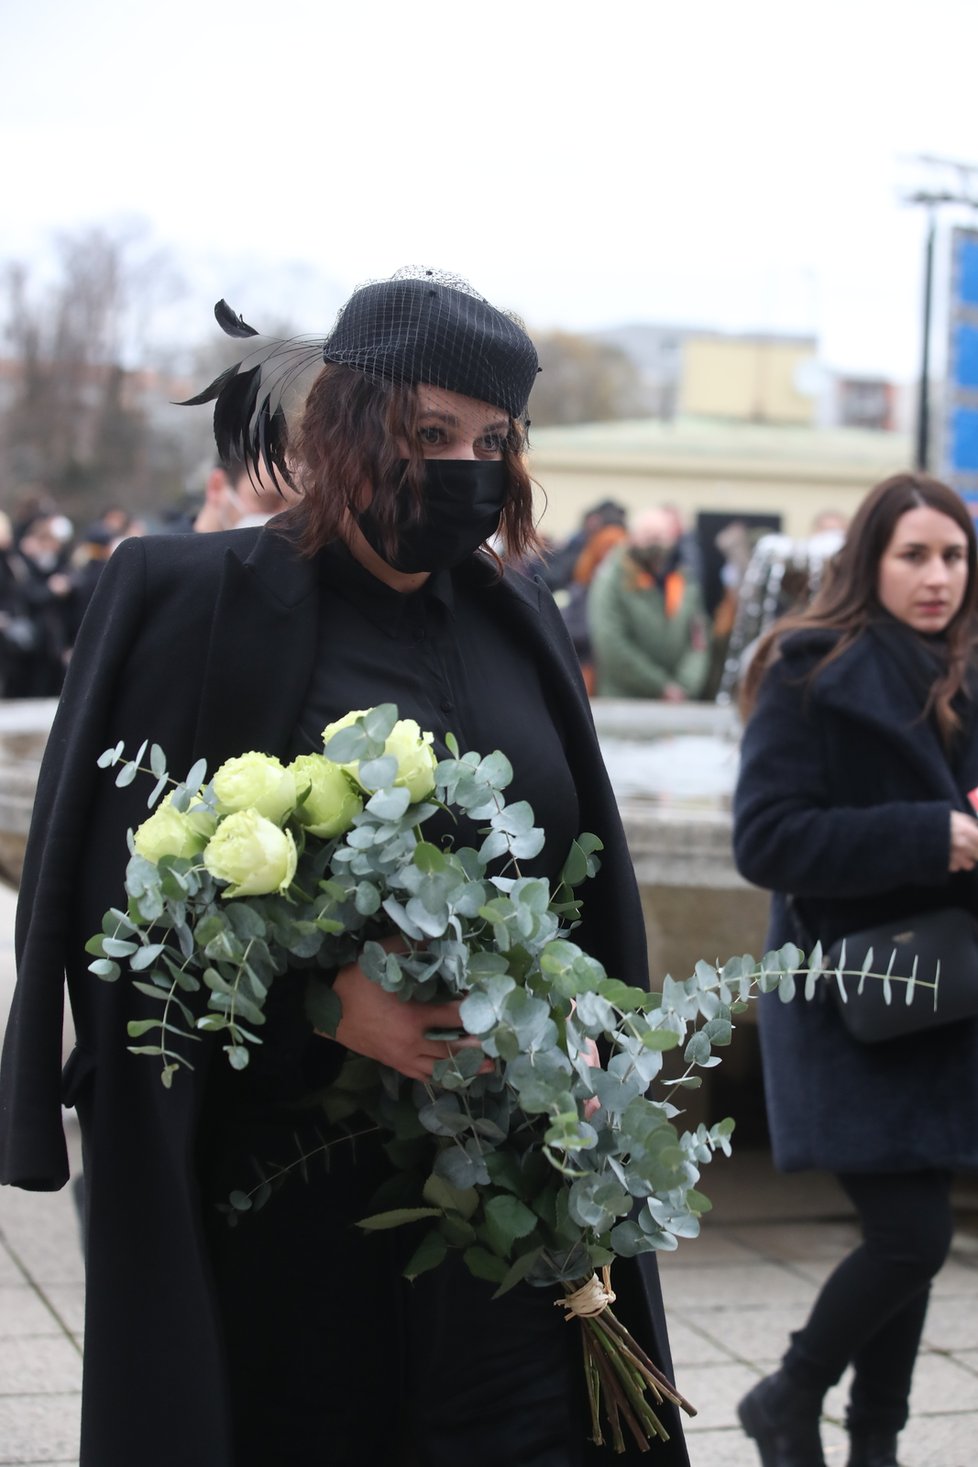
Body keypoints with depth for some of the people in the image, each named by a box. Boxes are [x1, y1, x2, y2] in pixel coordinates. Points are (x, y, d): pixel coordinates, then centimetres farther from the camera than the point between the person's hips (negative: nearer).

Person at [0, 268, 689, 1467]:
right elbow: (126, 896, -9)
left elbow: (588, 890, 17)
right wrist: (318, 1001, -20)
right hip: (278, 1197, -4)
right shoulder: (203, 604, -4)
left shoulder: (519, 627, 11)